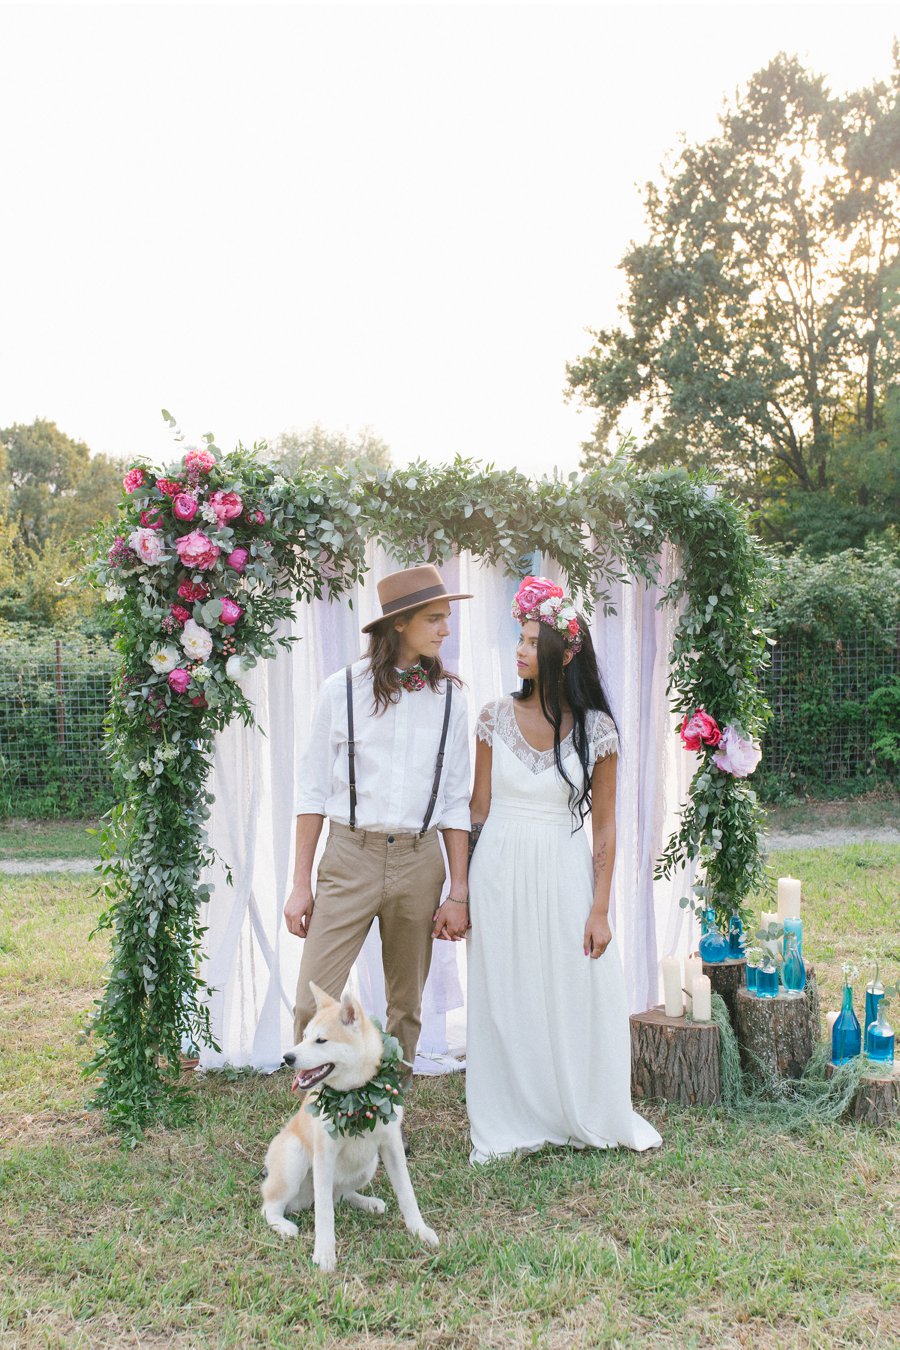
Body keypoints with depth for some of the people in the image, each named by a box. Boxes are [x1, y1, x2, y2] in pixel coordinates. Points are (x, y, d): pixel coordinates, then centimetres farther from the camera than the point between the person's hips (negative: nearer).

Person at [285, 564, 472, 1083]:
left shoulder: (448, 697, 5)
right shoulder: (343, 690, -2)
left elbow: (457, 802, 7)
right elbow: (314, 792, 2)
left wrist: (459, 894, 4)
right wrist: (301, 884, -1)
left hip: (419, 861, 2)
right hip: (349, 856, -2)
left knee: (407, 1006, 12)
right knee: (314, 1005, -6)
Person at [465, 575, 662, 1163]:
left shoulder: (595, 728, -5)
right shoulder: (496, 717, 0)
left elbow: (604, 827, -2)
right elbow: (480, 808, 4)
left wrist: (600, 909, -6)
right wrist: (463, 890, 2)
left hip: (566, 874, -1)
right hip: (502, 875, 1)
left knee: (578, 996, 7)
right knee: (507, 999, 8)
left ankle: (592, 1116, 29)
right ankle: (512, 1125, 24)